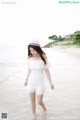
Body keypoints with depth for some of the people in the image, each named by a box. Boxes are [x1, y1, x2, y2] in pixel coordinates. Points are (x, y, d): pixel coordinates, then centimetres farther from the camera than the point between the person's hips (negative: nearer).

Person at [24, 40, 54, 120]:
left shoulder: (43, 58, -14)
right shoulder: (29, 58, -7)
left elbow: (46, 70, -7)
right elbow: (29, 70, 7)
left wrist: (50, 82, -6)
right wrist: (26, 80, 18)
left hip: (40, 83, -2)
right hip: (31, 82, 3)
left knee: (39, 102, 4)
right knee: (32, 100, 14)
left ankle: (44, 109, 39)